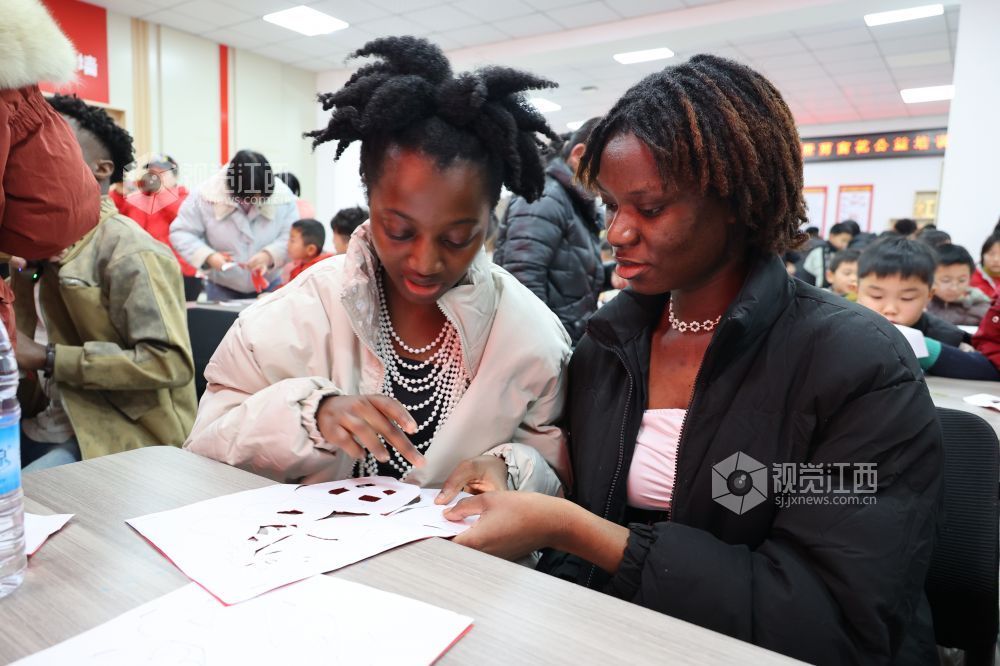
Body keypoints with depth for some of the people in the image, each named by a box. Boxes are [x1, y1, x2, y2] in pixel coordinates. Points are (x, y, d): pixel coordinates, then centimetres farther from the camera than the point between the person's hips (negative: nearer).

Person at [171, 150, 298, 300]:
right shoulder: (206, 196, -14)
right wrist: (208, 256, -25)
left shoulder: (283, 196, -13)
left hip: (268, 287, 1)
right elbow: (180, 233, -8)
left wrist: (270, 255, -31)